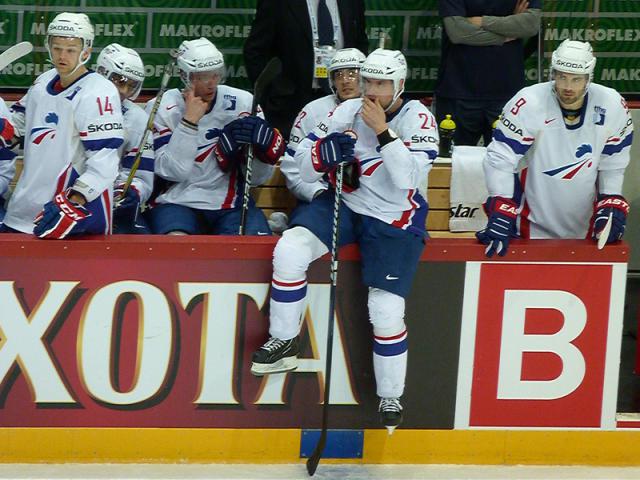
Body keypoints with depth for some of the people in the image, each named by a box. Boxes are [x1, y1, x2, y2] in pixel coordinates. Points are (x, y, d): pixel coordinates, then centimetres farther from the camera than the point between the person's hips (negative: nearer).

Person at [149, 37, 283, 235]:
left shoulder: (243, 102, 2)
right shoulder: (163, 107, -1)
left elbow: (257, 178, 3)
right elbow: (171, 171, -11)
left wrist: (263, 144, -18)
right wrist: (189, 121, -15)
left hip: (231, 204, 2)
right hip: (180, 202, -2)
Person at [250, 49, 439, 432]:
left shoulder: (418, 119, -13)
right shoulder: (348, 112, -1)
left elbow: (411, 178, -27)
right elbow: (304, 166, 0)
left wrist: (383, 132, -29)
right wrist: (324, 152, -22)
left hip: (395, 222, -4)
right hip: (345, 207, 4)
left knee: (386, 309, -12)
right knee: (290, 250, -20)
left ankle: (391, 398, 8)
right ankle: (284, 342, -3)